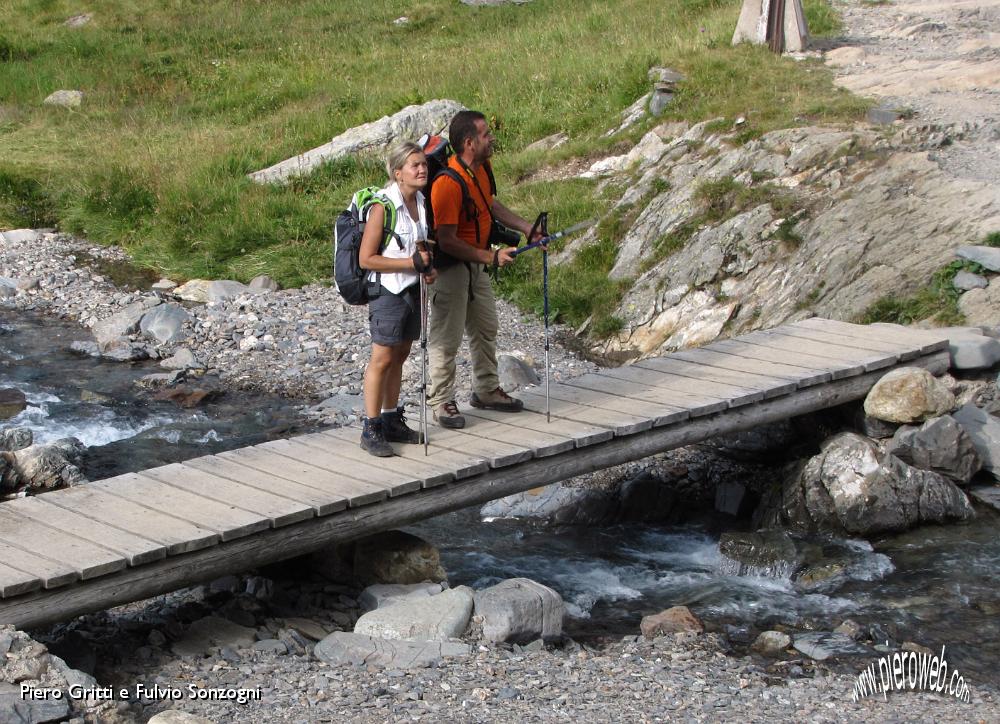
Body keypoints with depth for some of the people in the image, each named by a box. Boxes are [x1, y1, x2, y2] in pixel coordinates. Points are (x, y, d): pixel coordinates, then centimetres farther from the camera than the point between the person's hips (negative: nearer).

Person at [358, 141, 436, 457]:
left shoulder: (421, 202, 6)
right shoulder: (383, 206, -18)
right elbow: (366, 259, -19)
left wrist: (427, 268, 2)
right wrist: (412, 262, -21)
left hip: (413, 289, 8)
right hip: (388, 292, -7)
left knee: (400, 355, 14)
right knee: (382, 358, -5)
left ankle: (391, 421, 24)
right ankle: (371, 430, 2)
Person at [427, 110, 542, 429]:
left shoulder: (482, 167, -1)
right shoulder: (449, 183, -30)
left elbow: (491, 205, 17)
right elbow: (447, 241, -28)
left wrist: (527, 229, 9)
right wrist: (491, 257, -25)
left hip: (476, 263, 10)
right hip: (449, 266, -9)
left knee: (486, 328, 20)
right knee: (447, 337, -1)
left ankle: (486, 390, 35)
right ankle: (441, 402, 12)